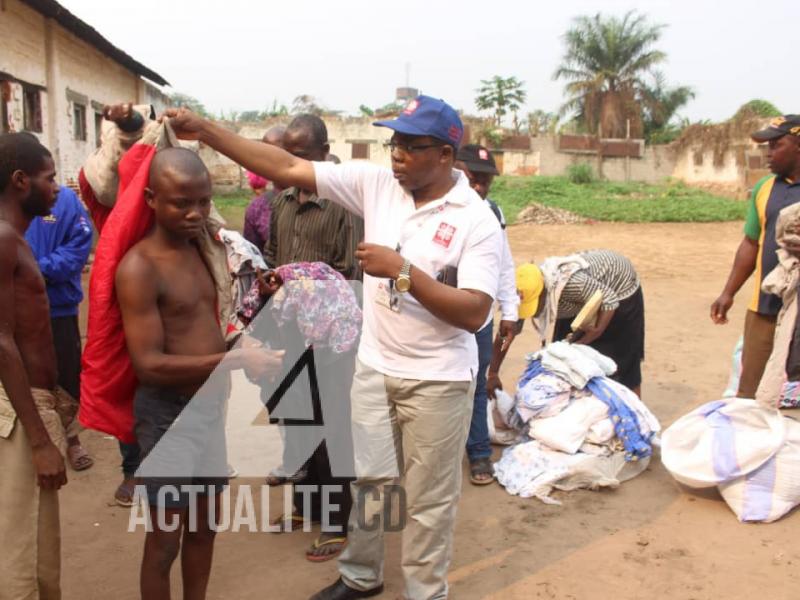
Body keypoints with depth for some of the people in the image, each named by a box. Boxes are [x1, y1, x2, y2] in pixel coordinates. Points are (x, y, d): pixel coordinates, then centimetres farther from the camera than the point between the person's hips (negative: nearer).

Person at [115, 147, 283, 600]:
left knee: (206, 524, 21)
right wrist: (234, 360, -30)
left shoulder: (200, 247, 5)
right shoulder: (139, 267, -19)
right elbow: (149, 365, -24)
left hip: (213, 403, 7)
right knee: (165, 540, 7)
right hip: (169, 412, -7)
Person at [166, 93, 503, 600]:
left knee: (428, 499, 11)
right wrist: (204, 130, -10)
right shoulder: (376, 184, -3)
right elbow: (287, 168, -5)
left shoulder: (478, 221, -15)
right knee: (367, 479, 20)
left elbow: (474, 314, -22)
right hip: (373, 368, 5)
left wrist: (402, 270, -28)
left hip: (437, 381, -4)